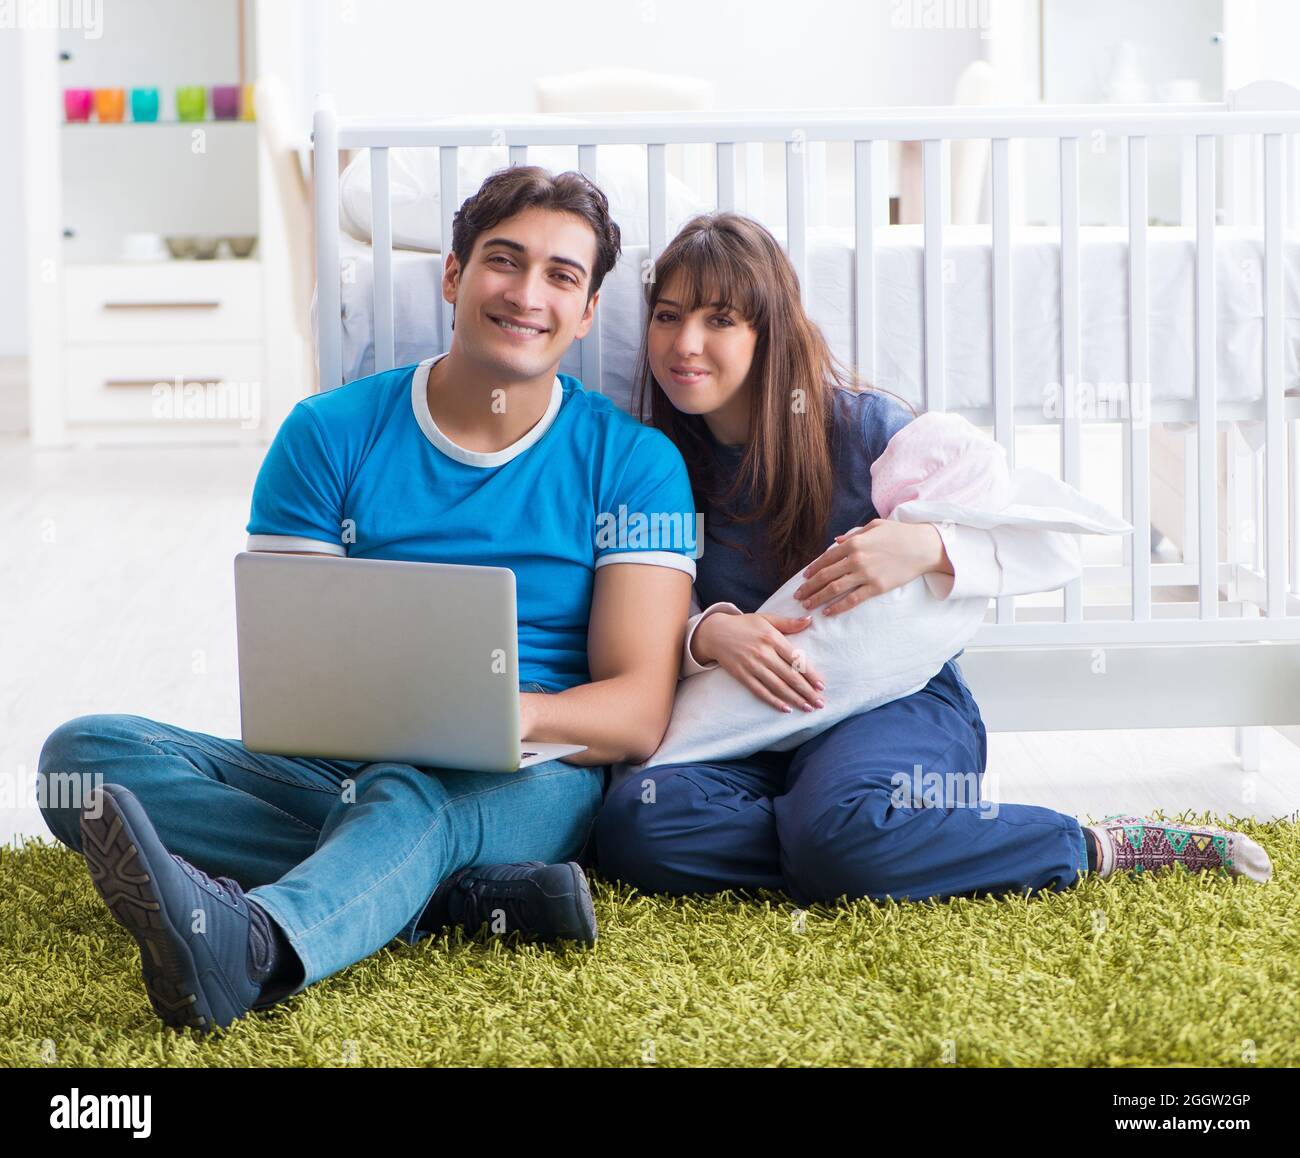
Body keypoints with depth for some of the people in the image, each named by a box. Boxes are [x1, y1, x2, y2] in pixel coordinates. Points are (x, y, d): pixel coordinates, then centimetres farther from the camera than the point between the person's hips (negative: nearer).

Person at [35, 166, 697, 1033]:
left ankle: (243, 949, -72)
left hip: (526, 787, -3)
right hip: (334, 772, 3)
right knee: (87, 755, -22)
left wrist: (520, 713, -28)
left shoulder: (634, 462, 4)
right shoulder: (330, 435, 8)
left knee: (408, 796, -39)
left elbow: (639, 712, -4)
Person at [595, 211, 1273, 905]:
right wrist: (709, 633, -20)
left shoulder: (860, 426, -4)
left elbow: (1054, 550, -5)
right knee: (632, 823, -31)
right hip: (751, 733, 4)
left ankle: (1094, 848, -17)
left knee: (835, 832, -40)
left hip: (898, 701, -4)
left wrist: (926, 547, -23)